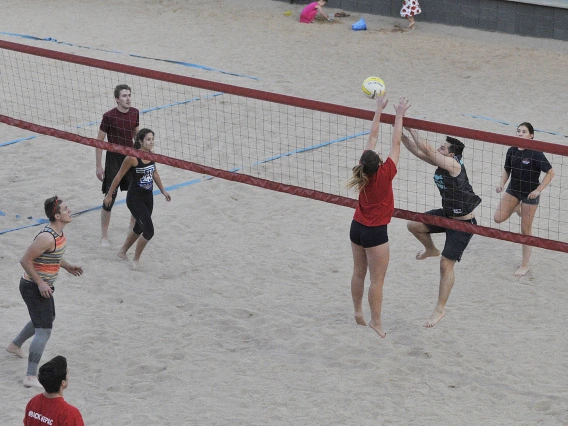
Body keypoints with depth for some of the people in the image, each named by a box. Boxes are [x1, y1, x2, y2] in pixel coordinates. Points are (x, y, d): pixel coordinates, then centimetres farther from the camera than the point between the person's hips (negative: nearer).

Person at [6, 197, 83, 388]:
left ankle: (15, 345, 51)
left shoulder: (58, 232, 2)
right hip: (34, 287, -10)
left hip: (42, 285, 10)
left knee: (45, 319, 30)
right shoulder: (47, 237, -28)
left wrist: (67, 266, 12)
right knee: (44, 331, -14)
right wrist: (40, 283, -25)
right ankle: (31, 377, -14)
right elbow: (25, 260, -26)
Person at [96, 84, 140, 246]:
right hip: (114, 160, -5)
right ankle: (104, 236, 10)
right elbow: (99, 141, -10)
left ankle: (133, 225, 38)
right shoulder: (109, 116, -17)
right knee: (109, 199, -2)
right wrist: (99, 166, -10)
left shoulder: (135, 113, -1)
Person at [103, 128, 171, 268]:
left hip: (148, 197, 8)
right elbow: (119, 176, -12)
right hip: (135, 199, -8)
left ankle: (122, 251, 44)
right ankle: (136, 259, 10)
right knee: (149, 231, -11)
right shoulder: (132, 158, -21)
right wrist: (109, 195, -5)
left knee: (139, 228, 22)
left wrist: (163, 191, 21)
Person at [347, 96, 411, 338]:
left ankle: (358, 313, 31)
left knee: (359, 273, 18)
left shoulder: (364, 172, -10)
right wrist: (399, 115, -8)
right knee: (377, 280, 3)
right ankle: (375, 322, 10)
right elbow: (396, 143, -17)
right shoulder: (384, 174, -24)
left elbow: (373, 137, -2)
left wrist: (379, 110, 4)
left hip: (357, 227, 7)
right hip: (375, 232, -6)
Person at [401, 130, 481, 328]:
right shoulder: (441, 162, -2)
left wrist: (412, 130, -25)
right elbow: (417, 151, 1)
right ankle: (431, 249, 33)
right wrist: (401, 133, -9)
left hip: (463, 223, -9)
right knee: (413, 225, 4)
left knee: (446, 265, -5)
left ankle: (440, 309, 6)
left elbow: (427, 150, -33)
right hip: (446, 214, 9)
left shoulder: (454, 165, -26)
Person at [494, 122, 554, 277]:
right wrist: (502, 184, -9)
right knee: (498, 218, -8)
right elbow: (507, 170, 9)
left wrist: (538, 190, -21)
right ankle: (517, 207, 26)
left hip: (530, 194, -5)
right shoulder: (512, 151, -4)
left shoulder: (535, 153, -19)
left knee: (525, 230, 3)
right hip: (513, 190, 5)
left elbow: (550, 173, -15)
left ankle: (524, 266, 16)